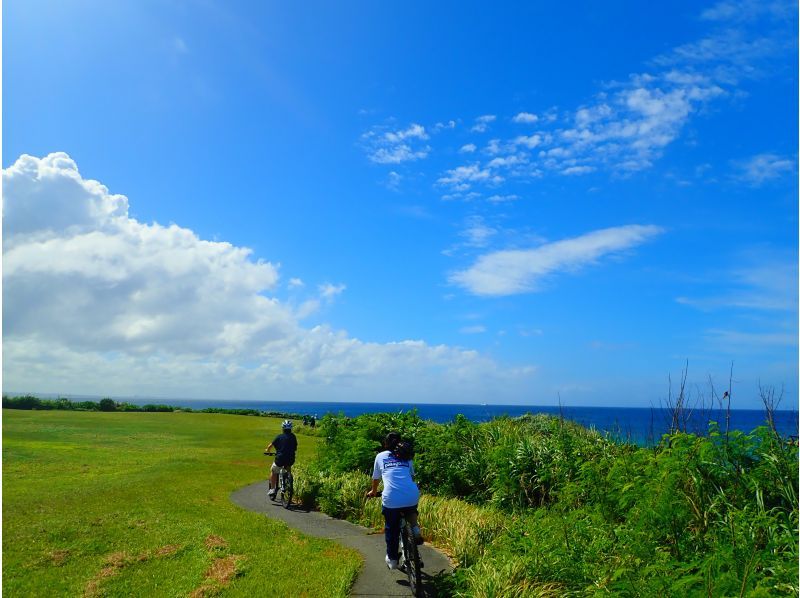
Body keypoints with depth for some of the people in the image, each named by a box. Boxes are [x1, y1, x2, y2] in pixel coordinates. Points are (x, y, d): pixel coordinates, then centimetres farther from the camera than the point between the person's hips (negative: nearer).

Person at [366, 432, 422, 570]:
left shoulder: (380, 456, 18)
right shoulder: (406, 457, 22)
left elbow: (376, 478, 29)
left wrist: (373, 491, 49)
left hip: (391, 499, -1)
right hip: (412, 496, 2)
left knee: (391, 530, 22)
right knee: (410, 510, 36)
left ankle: (392, 560, 28)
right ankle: (415, 528, 11)